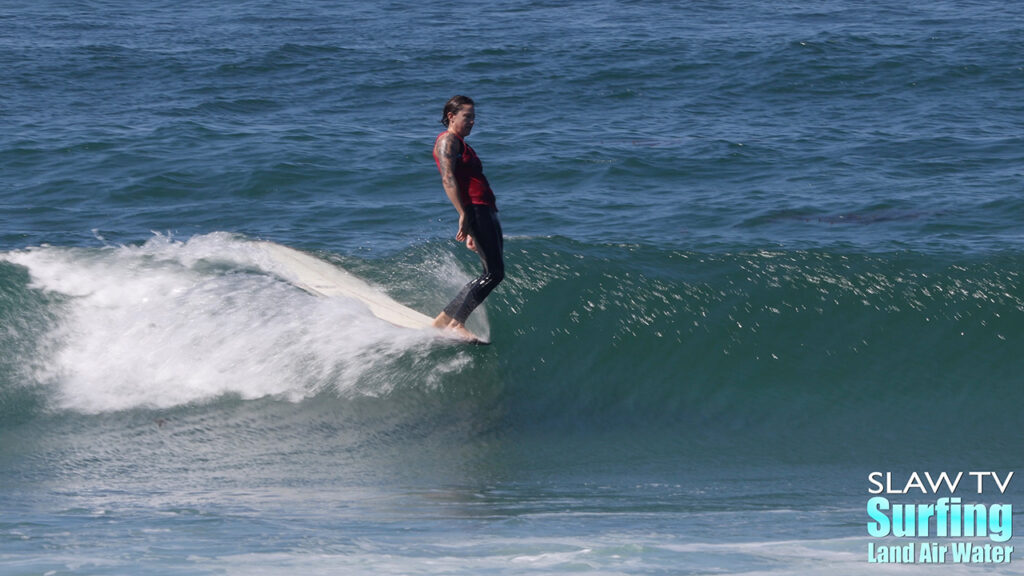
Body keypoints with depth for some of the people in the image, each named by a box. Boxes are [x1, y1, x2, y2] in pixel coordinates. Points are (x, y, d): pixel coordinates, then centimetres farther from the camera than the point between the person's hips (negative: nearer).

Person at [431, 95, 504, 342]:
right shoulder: (447, 141, -2)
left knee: (491, 274, 4)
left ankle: (446, 317, 5)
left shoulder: (461, 144, 28)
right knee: (494, 272, -16)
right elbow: (448, 179, -15)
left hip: (486, 211, 10)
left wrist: (470, 233, 25)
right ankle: (456, 322, -16)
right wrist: (464, 215, -25)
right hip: (474, 209, -10)